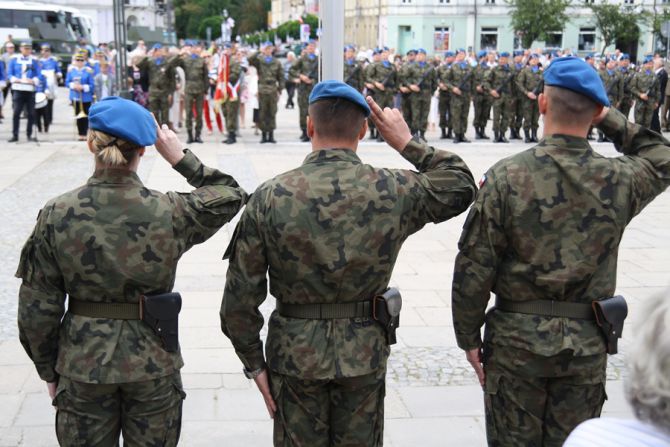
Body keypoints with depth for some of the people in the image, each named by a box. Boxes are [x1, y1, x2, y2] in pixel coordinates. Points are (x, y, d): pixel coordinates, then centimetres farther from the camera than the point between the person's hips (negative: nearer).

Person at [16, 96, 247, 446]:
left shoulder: (56, 215, -11)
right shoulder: (170, 213, -14)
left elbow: (37, 308, -5)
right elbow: (231, 196, 6)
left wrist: (49, 370, 7)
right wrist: (181, 159, 2)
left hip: (83, 366, 1)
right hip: (153, 363, 0)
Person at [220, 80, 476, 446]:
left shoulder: (270, 197, -12)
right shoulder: (393, 191, -11)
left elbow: (241, 292, -10)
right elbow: (461, 186, 7)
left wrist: (253, 361, 1)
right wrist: (408, 144, 7)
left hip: (295, 355, -1)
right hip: (365, 354, 1)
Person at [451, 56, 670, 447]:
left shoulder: (506, 176, -14)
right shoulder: (620, 180, -8)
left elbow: (474, 268, -12)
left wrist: (469, 336, 0)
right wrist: (611, 119, 9)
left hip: (516, 338, -2)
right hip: (588, 342, 2)